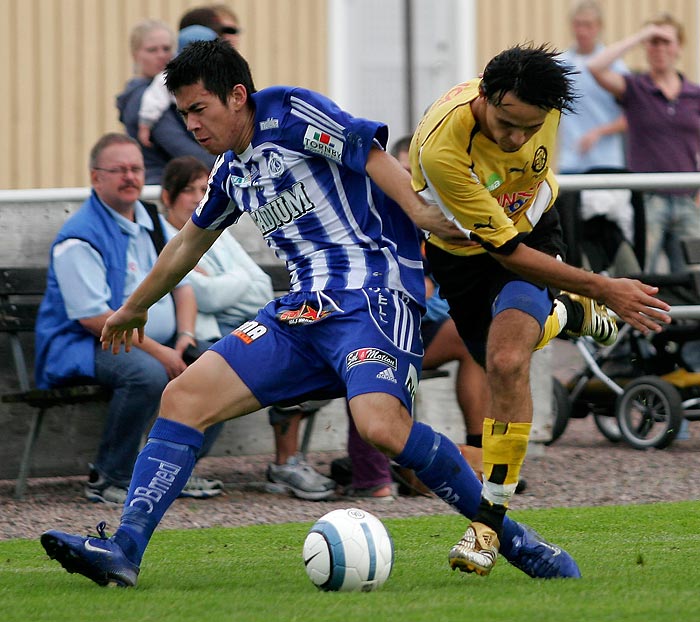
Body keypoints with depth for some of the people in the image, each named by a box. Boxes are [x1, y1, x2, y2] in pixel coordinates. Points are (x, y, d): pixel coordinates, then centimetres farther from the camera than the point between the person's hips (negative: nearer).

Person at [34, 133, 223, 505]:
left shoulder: (153, 223, 14)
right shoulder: (80, 237, -14)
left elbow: (181, 283, 19)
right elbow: (93, 317, -20)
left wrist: (185, 336, -2)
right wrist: (158, 352, -22)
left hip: (160, 346, 8)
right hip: (87, 347, -8)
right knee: (148, 374, -37)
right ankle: (109, 479, -22)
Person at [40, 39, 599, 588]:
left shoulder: (287, 113, -3)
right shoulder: (231, 171, 22)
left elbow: (371, 154, -14)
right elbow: (189, 243, 38)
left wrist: (422, 213, -29)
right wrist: (135, 308, 50)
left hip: (372, 295, -8)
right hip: (302, 312, 8)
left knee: (382, 426, -32)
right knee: (184, 398, -5)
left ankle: (515, 541, -17)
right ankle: (124, 552, -9)